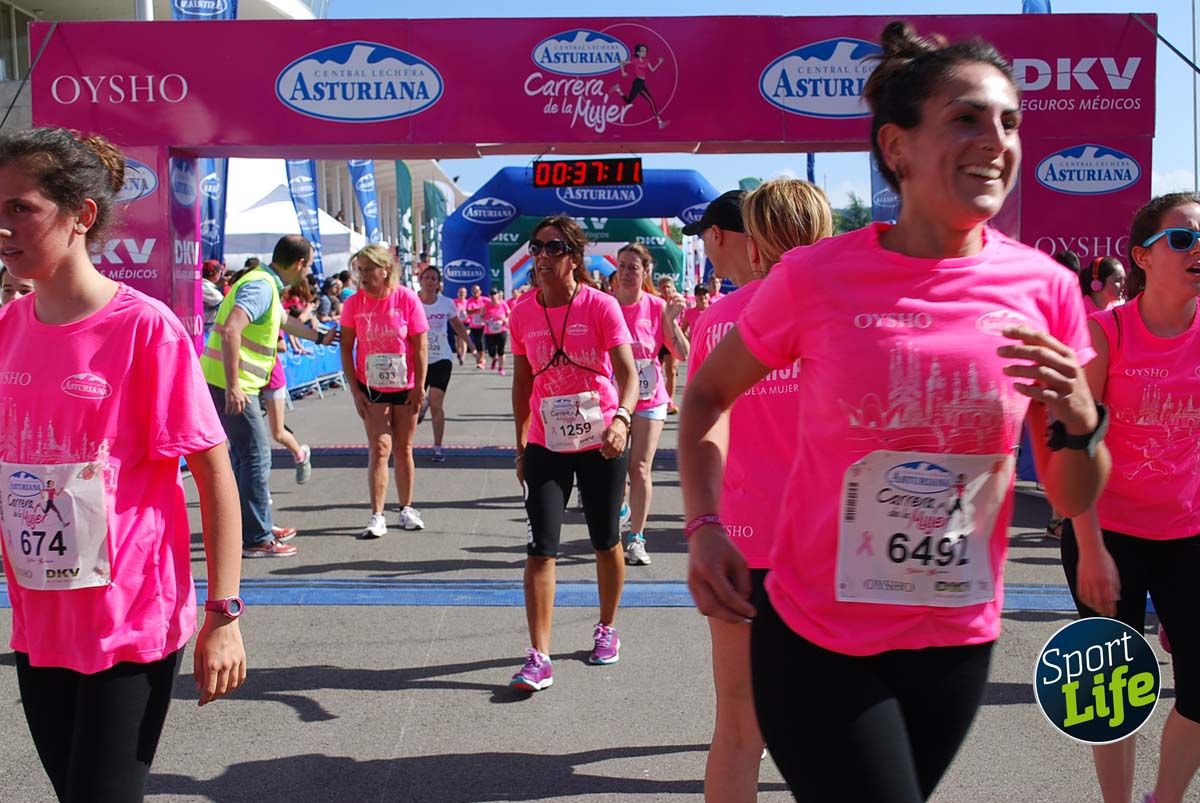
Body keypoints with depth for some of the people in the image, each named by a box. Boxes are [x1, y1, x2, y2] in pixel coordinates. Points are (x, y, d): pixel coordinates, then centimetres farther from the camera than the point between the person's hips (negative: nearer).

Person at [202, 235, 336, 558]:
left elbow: (284, 320, 37)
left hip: (235, 384, 10)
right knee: (255, 457, -5)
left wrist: (319, 337, 51)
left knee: (246, 454, 19)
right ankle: (257, 539, 0)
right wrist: (233, 387, -32)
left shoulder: (268, 286, 15)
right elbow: (230, 331, -31)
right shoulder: (260, 286, -18)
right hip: (229, 386, -10)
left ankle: (259, 526, 30)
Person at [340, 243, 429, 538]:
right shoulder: (354, 303, -6)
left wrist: (419, 387, -9)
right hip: (371, 387, 0)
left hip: (405, 387, 0)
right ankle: (377, 517, -3)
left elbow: (421, 346, -7)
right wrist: (355, 390, -6)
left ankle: (406, 509, 23)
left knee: (403, 448, 10)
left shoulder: (407, 298, -10)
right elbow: (346, 348, -1)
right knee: (380, 448, -5)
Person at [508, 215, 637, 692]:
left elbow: (628, 372, -20)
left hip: (601, 443, -2)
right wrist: (521, 446, 11)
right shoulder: (523, 314, -1)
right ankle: (539, 657, -2)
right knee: (540, 548, -5)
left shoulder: (601, 306, -11)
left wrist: (621, 418, -39)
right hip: (546, 447, 2)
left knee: (606, 542, 12)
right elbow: (522, 382, 10)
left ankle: (607, 629, 35)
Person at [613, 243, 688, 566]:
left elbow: (683, 354, -5)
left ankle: (637, 539, 6)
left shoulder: (658, 306, -4)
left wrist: (670, 319, -16)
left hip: (649, 399, -1)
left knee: (640, 469, -2)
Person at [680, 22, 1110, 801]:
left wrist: (1080, 422, -18)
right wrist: (704, 526, -9)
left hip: (958, 644, 4)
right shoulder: (815, 276, -13)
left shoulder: (1044, 288, -6)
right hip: (815, 640, -3)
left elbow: (1075, 500, 3)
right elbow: (707, 394, 4)